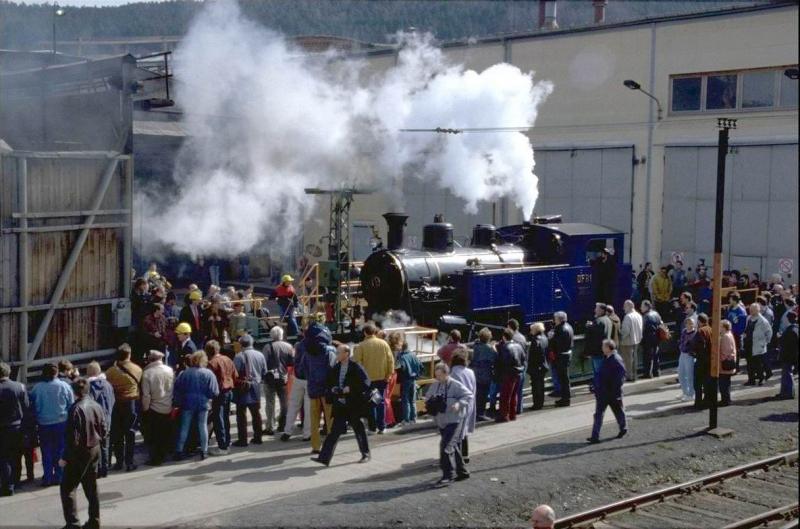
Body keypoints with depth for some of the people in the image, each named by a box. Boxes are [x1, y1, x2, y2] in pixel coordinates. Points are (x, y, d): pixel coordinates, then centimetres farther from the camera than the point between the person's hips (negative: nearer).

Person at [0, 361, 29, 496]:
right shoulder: (20, 387, -5)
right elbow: (27, 409, -2)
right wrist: (26, 426, 5)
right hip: (18, 428, 3)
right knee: (15, 457, 15)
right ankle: (14, 482, 22)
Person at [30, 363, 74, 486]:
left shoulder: (37, 388, -7)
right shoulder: (64, 386, -7)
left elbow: (33, 406, 2)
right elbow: (71, 405, 0)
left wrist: (36, 419, 14)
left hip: (44, 424, 0)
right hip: (62, 423, 0)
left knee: (46, 452, 8)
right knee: (60, 451, 9)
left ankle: (47, 478, 8)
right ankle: (59, 477, 9)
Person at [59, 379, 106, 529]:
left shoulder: (76, 409, -19)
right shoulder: (97, 406, 2)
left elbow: (72, 437, -19)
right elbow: (104, 430, 8)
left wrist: (65, 458, -12)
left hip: (80, 452, -7)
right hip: (95, 450, 7)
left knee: (67, 488, 0)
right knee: (91, 487, 17)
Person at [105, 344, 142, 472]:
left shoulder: (110, 371, -7)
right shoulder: (137, 370, -5)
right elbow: (141, 385, 0)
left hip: (116, 405, 1)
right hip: (131, 403, 0)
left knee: (117, 434, 10)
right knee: (130, 433, 4)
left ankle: (119, 461, 14)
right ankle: (129, 462, 3)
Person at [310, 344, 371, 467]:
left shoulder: (356, 368, -9)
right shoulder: (335, 369, 9)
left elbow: (365, 383, -14)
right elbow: (328, 384, 18)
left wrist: (350, 389, -18)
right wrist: (332, 391, -2)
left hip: (354, 406, -5)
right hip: (340, 406, 5)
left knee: (359, 430, 8)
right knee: (335, 431, 1)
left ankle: (365, 454, 25)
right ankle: (324, 457, -4)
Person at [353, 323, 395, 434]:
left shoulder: (361, 346, -9)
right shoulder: (384, 344, 0)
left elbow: (356, 362, -10)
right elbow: (391, 360, -1)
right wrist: (388, 374, 3)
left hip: (368, 379, -2)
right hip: (382, 378, 2)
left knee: (370, 403, 7)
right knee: (381, 402, 10)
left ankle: (372, 427, 6)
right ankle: (381, 426, 8)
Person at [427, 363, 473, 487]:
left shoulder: (455, 385, -10)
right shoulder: (434, 386, 9)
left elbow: (468, 395, -9)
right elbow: (428, 400, 19)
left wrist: (459, 403, -24)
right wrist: (430, 405, -3)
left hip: (455, 420, -7)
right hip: (441, 422, 7)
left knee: (446, 446, -16)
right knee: (454, 447, 16)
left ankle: (448, 476, -12)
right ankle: (462, 472, 29)